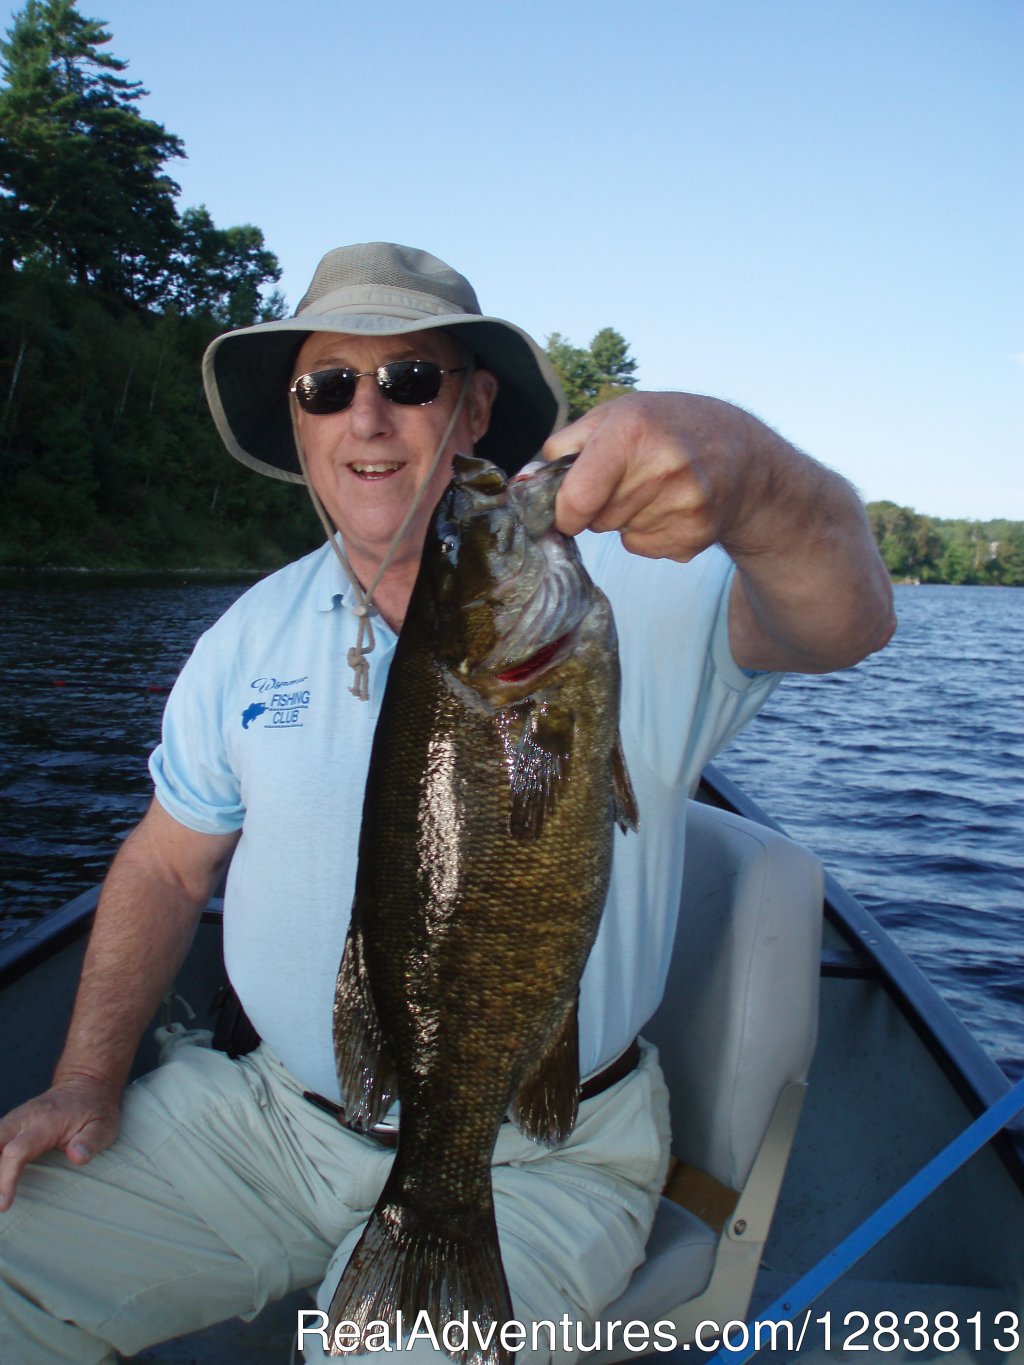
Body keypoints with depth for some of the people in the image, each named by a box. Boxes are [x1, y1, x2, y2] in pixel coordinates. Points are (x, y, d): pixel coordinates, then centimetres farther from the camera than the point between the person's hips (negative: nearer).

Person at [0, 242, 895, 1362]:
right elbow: (168, 864, 10)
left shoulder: (619, 592, -13)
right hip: (273, 1108, 5)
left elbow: (841, 621, -30)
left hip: (532, 1166, -3)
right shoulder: (250, 636, 2)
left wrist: (744, 470, -52)